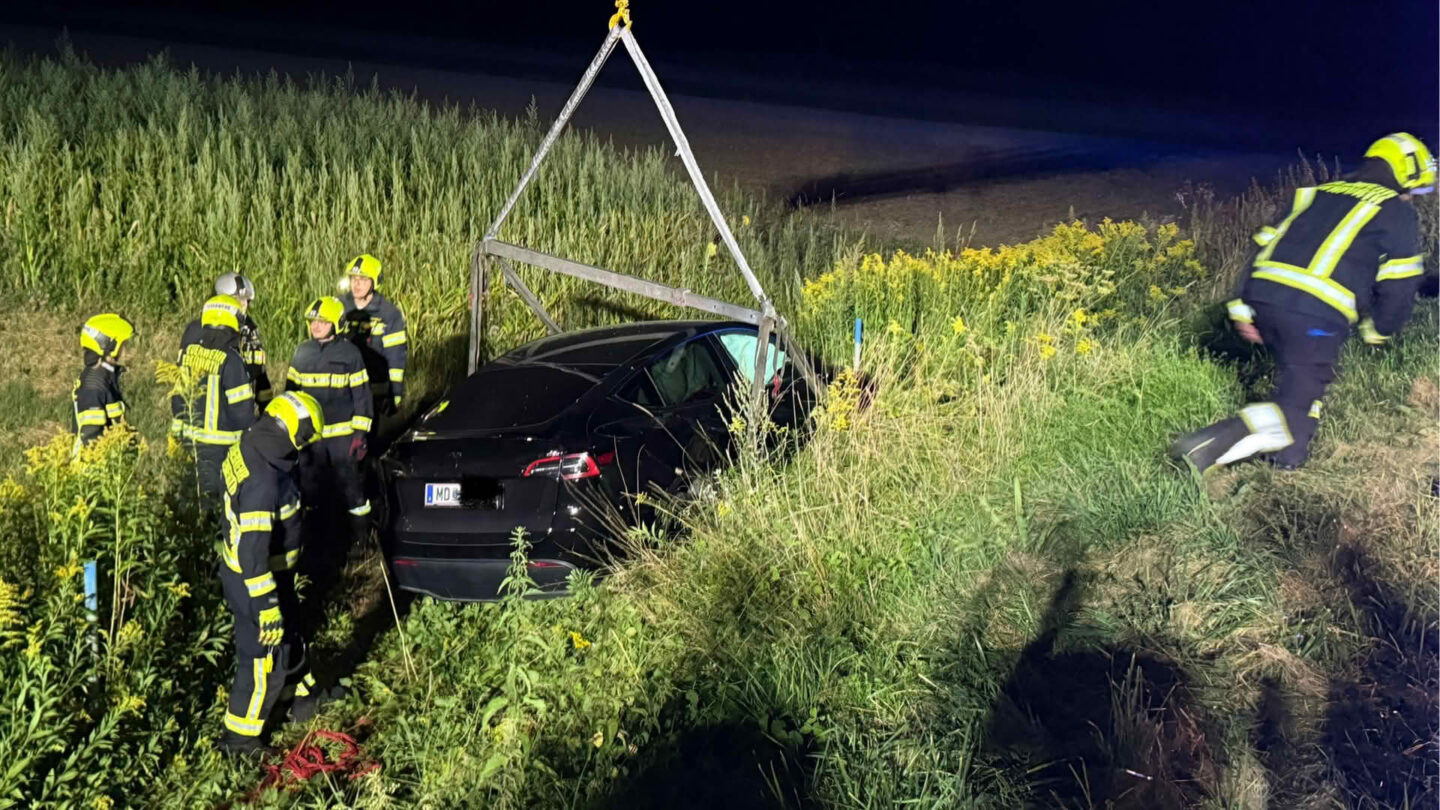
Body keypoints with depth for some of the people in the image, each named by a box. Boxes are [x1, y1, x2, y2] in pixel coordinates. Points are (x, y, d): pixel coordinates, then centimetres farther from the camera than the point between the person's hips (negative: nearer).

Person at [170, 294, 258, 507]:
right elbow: (241, 407, -16)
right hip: (222, 442, -7)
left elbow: (178, 394, 9)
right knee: (226, 496, 3)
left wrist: (178, 429, 21)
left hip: (192, 436, 7)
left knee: (206, 493, 19)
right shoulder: (230, 361, -19)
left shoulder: (189, 351, 2)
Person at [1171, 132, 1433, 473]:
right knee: (1296, 407, -5)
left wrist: (1244, 309, 21)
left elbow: (1265, 246, 21)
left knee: (1303, 377, 29)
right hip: (1316, 313, -6)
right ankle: (1211, 443, -26)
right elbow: (1399, 288, 6)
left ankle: (1289, 455, 25)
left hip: (1264, 296, 7)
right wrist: (1379, 330, 24)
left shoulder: (1316, 193, 27)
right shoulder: (1397, 212, 11)